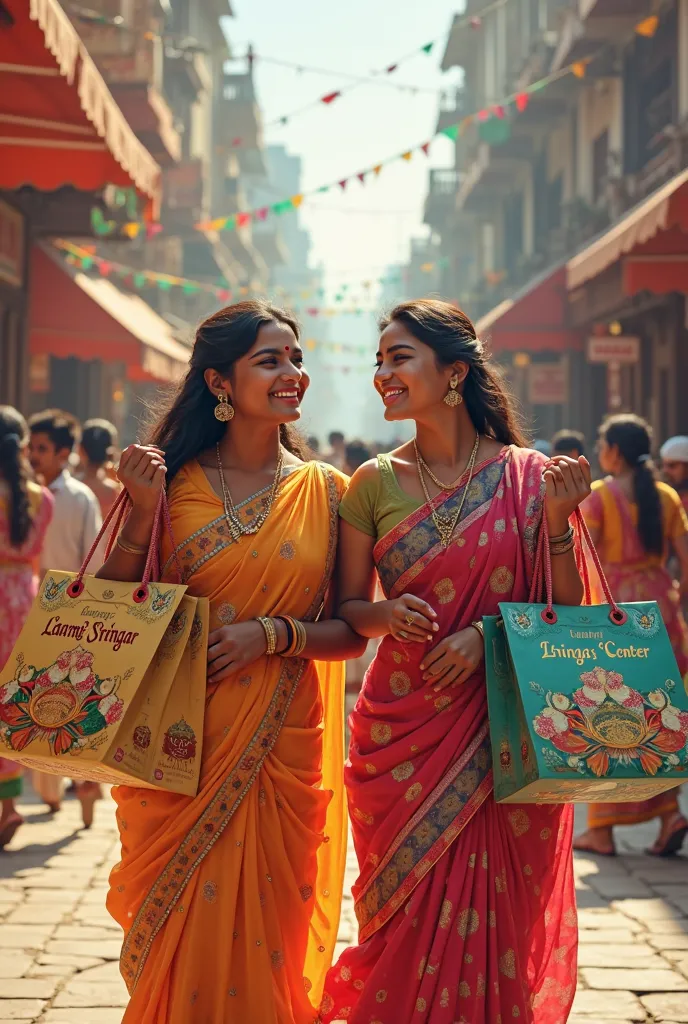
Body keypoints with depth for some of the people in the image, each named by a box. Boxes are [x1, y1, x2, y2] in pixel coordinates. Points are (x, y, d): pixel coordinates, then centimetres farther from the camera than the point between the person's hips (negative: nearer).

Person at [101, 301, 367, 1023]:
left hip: (282, 748, 1)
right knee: (180, 933, 5)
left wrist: (272, 634, -14)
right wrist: (144, 512, -12)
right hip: (178, 747, -1)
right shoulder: (173, 480, 0)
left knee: (265, 934, 6)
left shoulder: (325, 491, 3)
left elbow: (350, 633, 3)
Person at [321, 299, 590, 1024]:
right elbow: (347, 609, 8)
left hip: (508, 739, -1)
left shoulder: (532, 478, 0)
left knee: (499, 928, 3)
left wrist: (556, 522, -15)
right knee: (410, 929, 5)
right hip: (405, 735, 1)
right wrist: (387, 615, -13)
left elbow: (565, 614, 1)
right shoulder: (375, 483, 2)